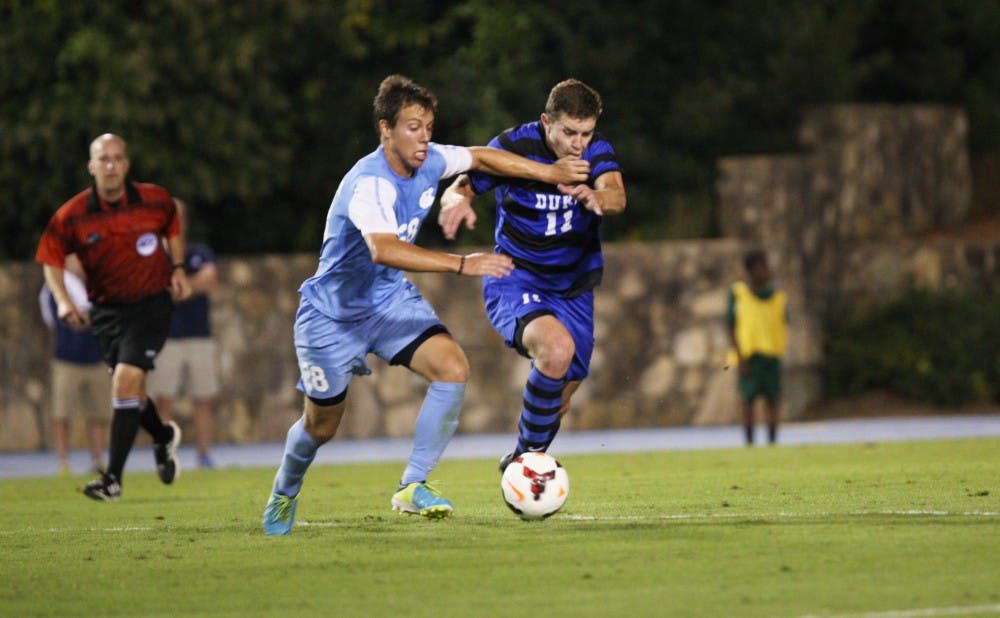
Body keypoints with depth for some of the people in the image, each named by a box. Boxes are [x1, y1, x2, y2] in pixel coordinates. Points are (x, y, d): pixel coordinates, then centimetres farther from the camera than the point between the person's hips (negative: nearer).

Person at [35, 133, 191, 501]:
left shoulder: (154, 201, -10)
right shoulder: (72, 216, -11)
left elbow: (173, 225, 13)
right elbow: (51, 260, -1)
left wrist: (177, 269, 5)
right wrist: (63, 301, -15)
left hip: (152, 303, -3)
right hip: (107, 308, 3)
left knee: (127, 378, -18)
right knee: (128, 387, 12)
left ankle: (113, 478, -16)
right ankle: (163, 436, 47)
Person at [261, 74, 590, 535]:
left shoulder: (428, 161, -10)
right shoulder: (369, 185, -33)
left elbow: (480, 157, 10)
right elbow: (383, 249, -51)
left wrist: (551, 173, 7)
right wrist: (462, 265, -55)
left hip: (390, 298, 6)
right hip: (332, 313, -6)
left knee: (453, 369, -19)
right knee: (321, 427, 10)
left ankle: (412, 487, -9)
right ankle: (284, 493, 43)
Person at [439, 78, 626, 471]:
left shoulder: (597, 151, -7)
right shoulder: (513, 147, -14)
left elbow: (616, 196, -25)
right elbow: (459, 188, -9)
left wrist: (598, 198, -50)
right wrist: (457, 201, -34)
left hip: (573, 288, 5)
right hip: (515, 282, -5)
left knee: (557, 404, 12)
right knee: (557, 347, -34)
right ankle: (530, 453, -17)